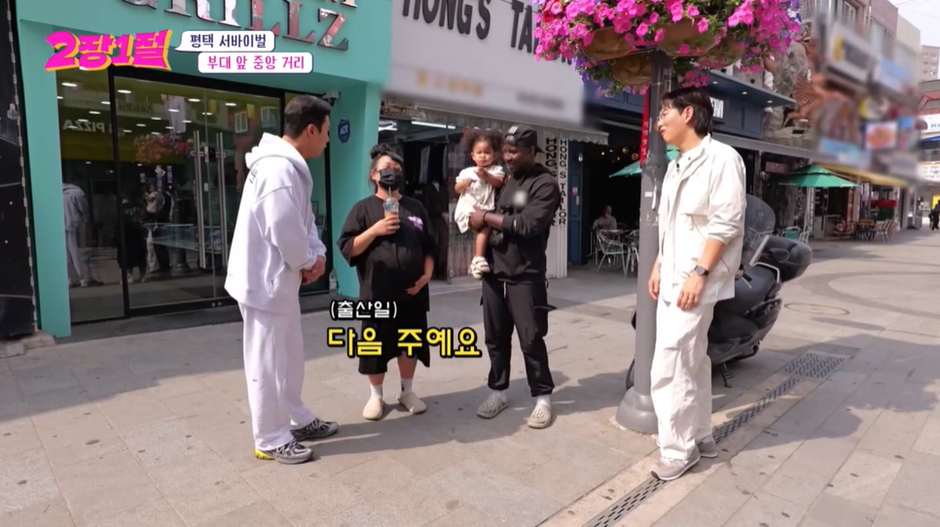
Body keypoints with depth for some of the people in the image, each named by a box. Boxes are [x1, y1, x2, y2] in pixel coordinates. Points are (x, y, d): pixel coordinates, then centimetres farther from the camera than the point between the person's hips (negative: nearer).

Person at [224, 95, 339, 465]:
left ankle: (298, 420, 37)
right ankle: (271, 440, 20)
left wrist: (317, 253, -2)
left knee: (289, 357, 21)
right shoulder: (279, 169, -24)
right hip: (266, 281, -10)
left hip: (280, 279, 11)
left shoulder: (290, 166, 10)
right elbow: (285, 231, -27)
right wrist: (307, 263, -8)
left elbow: (303, 220, 15)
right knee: (267, 364, 4)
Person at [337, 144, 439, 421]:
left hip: (412, 292, 3)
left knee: (411, 344, 13)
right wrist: (375, 229, -17)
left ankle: (407, 392, 31)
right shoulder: (363, 208, 0)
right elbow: (347, 248, -6)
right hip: (377, 294, -3)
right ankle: (376, 396, 25)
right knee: (376, 346, 7)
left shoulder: (416, 207, 10)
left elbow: (430, 245, 12)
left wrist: (427, 274, -1)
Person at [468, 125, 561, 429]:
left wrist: (487, 218, -12)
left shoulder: (545, 184, -7)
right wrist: (481, 223, -1)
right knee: (495, 337, 11)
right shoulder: (505, 180, 15)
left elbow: (528, 224, -20)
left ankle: (542, 397, 16)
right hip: (494, 272, 6)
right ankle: (498, 391, 25)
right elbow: (485, 221, 21)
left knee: (530, 340, 1)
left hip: (525, 277, -6)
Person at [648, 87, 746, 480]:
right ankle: (700, 436, 27)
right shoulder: (676, 167, 17)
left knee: (668, 369, -9)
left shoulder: (721, 157, -9)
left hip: (695, 281, -9)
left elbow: (726, 223, -17)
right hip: (672, 278, 9)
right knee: (691, 362, 15)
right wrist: (660, 266, 15)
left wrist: (699, 273, -21)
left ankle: (678, 449, 5)